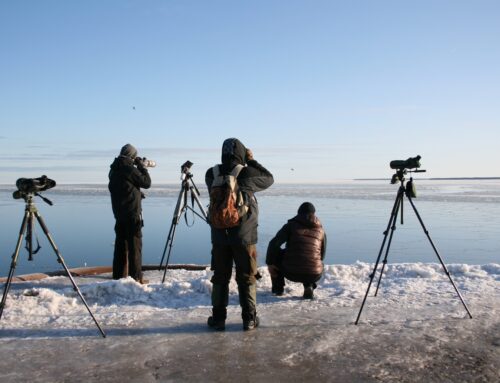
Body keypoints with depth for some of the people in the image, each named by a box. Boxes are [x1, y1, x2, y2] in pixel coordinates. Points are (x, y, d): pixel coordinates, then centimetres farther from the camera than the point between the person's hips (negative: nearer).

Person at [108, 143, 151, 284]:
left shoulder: (114, 170, 11)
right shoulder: (130, 169, -14)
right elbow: (146, 183, -6)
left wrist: (138, 167, 16)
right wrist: (141, 166, 1)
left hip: (118, 213, 8)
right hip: (132, 213, -8)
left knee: (121, 244, 13)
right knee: (134, 245, -2)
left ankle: (119, 275, 17)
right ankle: (136, 277, 0)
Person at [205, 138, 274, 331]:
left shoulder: (211, 174, -2)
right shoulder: (246, 173, -11)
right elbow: (269, 178, 5)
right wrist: (252, 161, 12)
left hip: (219, 236, 3)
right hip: (244, 236, -3)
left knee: (220, 278, 13)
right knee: (246, 278, 8)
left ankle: (218, 318, 18)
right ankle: (249, 319, 14)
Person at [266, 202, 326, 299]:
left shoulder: (291, 225, 5)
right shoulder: (320, 230, 14)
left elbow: (274, 244, -4)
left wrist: (269, 262, 8)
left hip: (291, 273, -2)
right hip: (314, 275, 2)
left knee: (275, 252, 24)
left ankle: (278, 287, 23)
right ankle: (309, 286, 10)